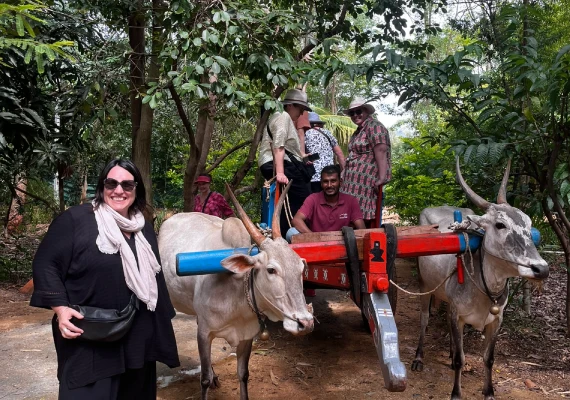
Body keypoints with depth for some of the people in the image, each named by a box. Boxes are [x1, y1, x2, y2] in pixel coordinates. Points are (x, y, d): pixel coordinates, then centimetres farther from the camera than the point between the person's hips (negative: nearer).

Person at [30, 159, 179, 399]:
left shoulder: (144, 229, 10)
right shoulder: (75, 219, -9)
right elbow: (45, 264, -9)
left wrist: (164, 317, 16)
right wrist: (61, 309, -20)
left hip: (139, 336, 6)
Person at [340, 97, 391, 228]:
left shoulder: (373, 126, -7)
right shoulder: (359, 130, 22)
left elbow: (381, 153, -18)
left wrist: (382, 178, -26)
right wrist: (345, 174, 24)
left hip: (368, 181, -9)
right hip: (355, 182, 9)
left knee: (366, 218, -10)